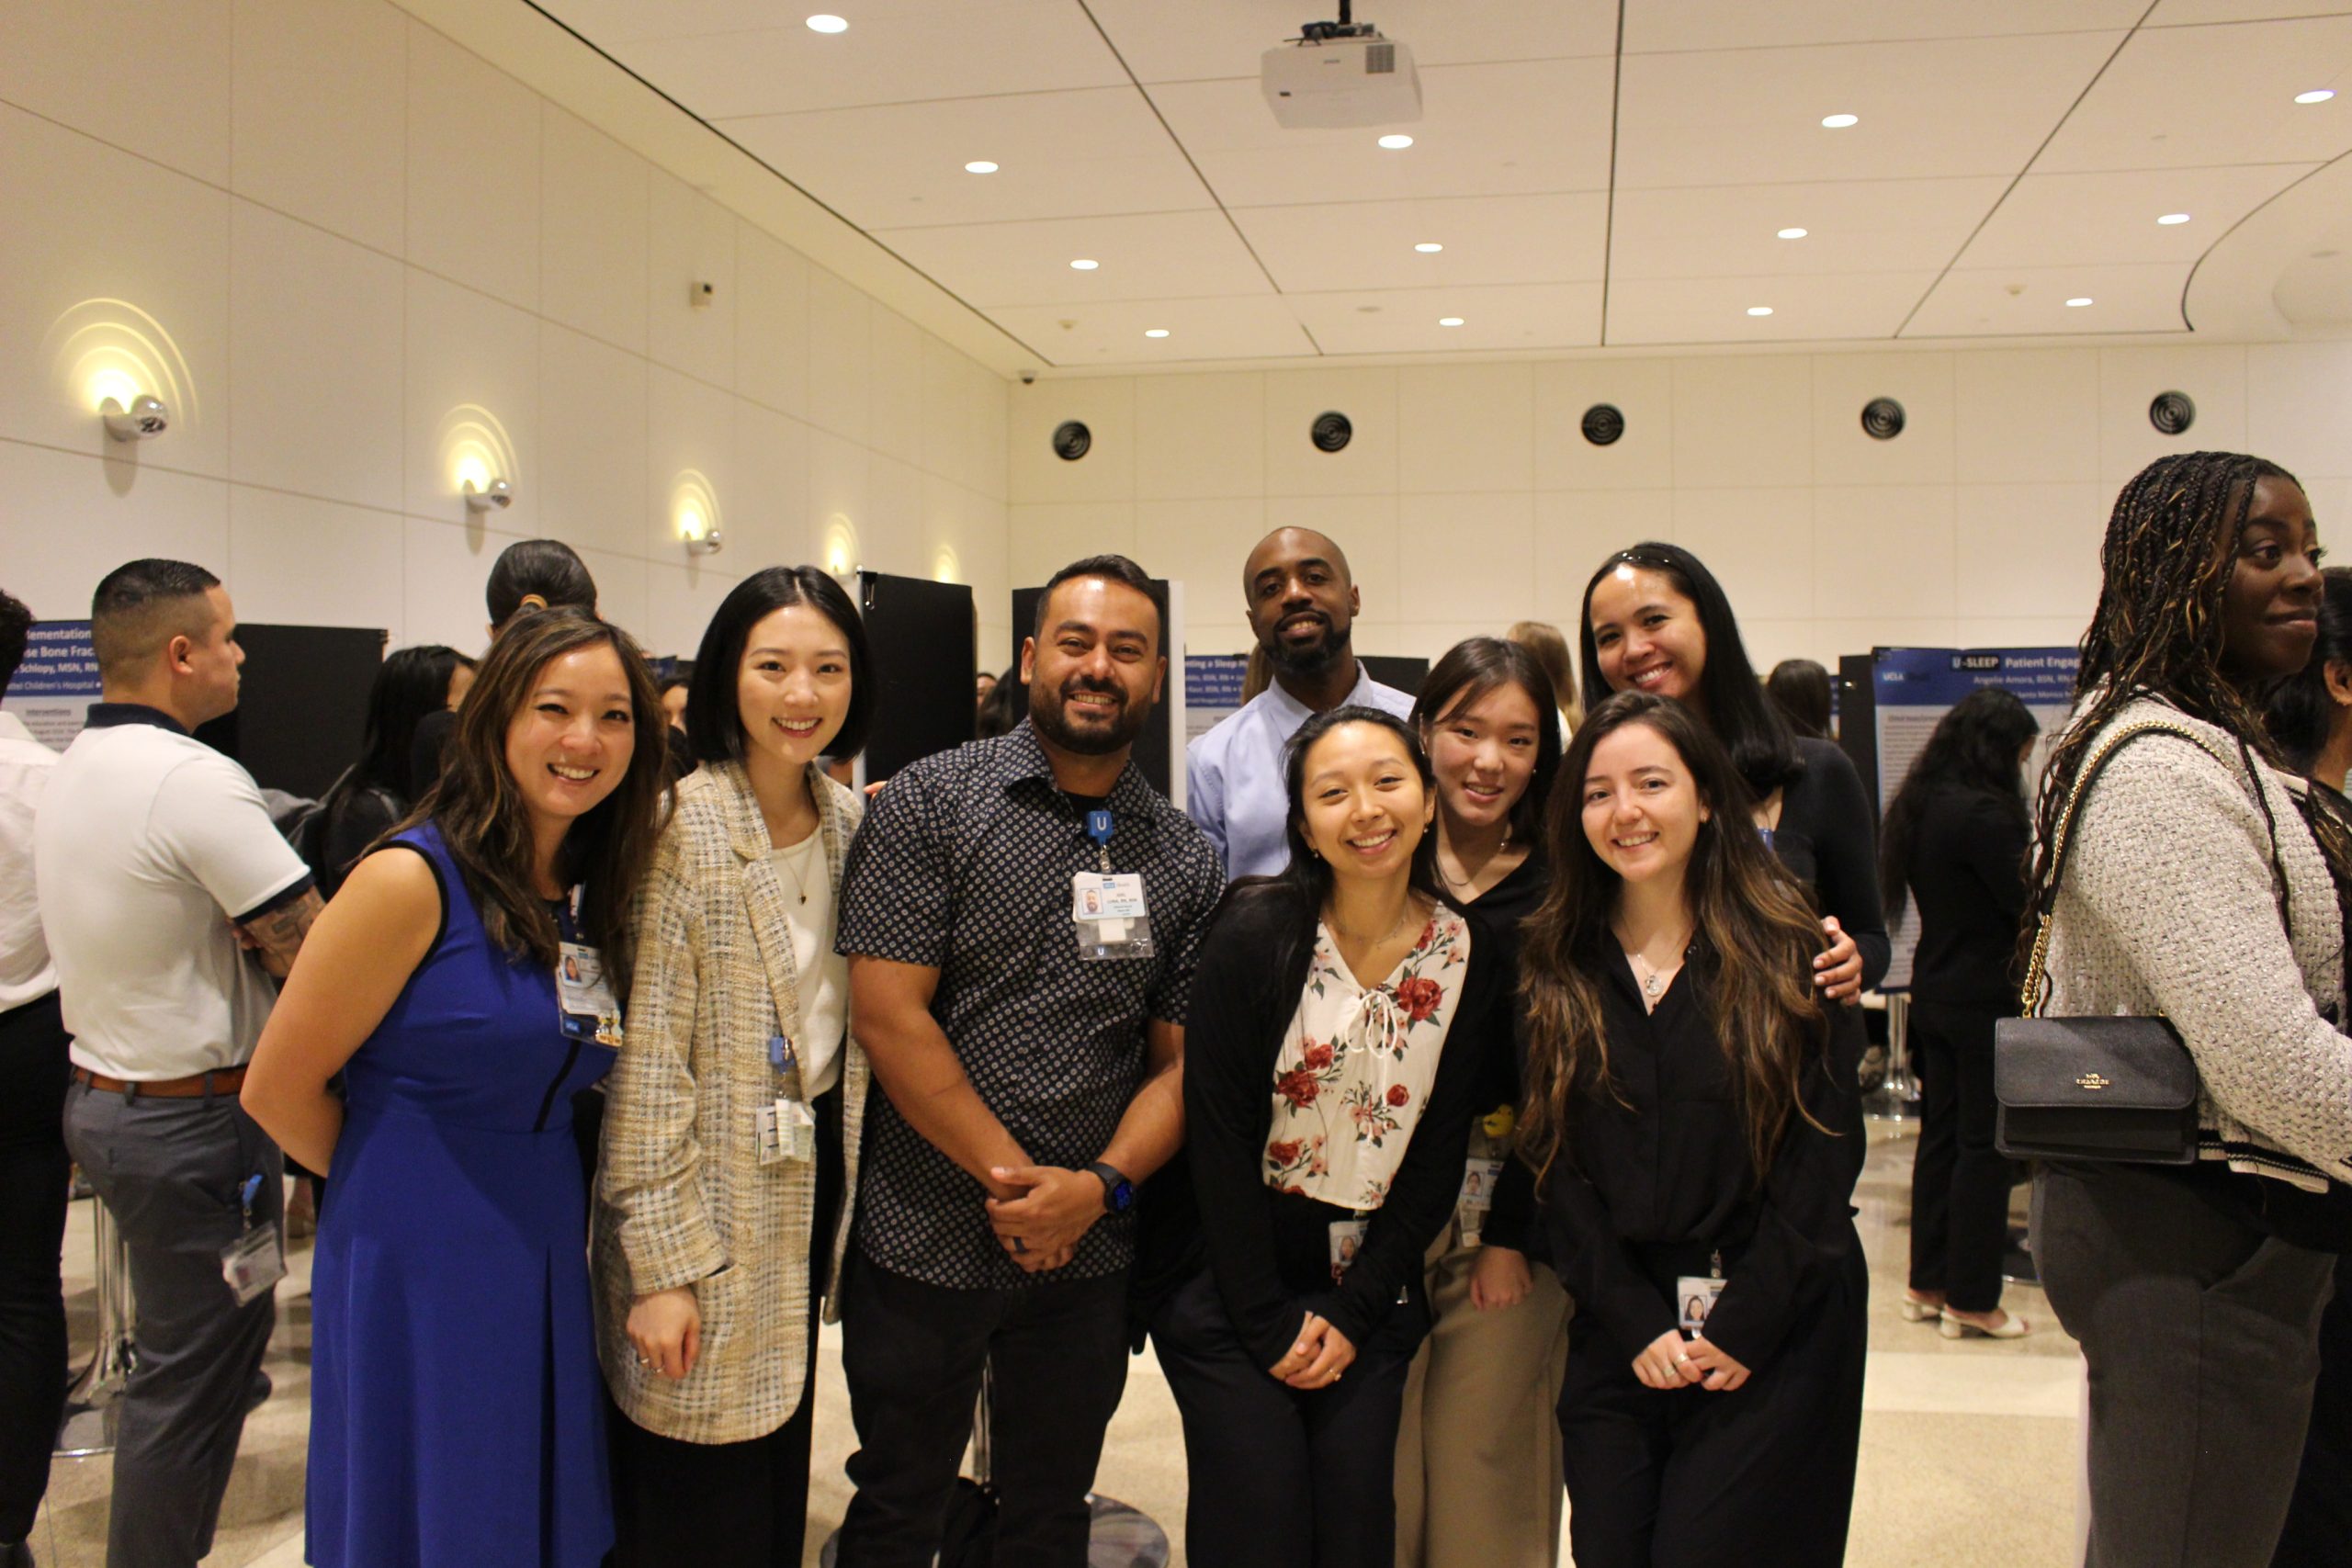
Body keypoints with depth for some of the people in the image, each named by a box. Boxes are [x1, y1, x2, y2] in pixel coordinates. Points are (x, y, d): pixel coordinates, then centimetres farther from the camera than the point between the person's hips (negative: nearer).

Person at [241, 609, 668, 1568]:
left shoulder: (596, 892, 4)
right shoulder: (414, 880, -17)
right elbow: (278, 1090, -11)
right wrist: (406, 1188, 0)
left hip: (546, 1262, 6)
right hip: (417, 1267, -6)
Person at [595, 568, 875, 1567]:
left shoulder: (853, 823, 4)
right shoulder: (678, 831, -16)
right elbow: (644, 1063, -17)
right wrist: (660, 1265, -18)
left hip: (816, 1174, 6)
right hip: (709, 1205, -6)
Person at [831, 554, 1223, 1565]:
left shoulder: (1184, 861, 3)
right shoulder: (929, 803, -7)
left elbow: (1180, 1059, 3)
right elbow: (887, 1014, -13)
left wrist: (1100, 1186, -14)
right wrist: (1015, 1176, -15)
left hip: (1087, 1254, 3)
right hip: (922, 1243, -2)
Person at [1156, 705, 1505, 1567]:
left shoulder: (1470, 954, -3)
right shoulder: (1256, 933, -14)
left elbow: (1437, 1154, 1)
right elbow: (1218, 1136, -12)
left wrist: (1354, 1314, -3)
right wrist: (1269, 1323, -11)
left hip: (1370, 1295, 3)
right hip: (1233, 1286, -3)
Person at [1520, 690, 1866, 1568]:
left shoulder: (1786, 951, -2)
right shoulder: (1555, 968, 4)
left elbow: (1826, 1148, -5)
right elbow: (1556, 1162, 1)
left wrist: (1745, 1324, -10)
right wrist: (1635, 1322, -8)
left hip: (1775, 1331, -2)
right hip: (1616, 1336, 2)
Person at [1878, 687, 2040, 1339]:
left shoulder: (1919, 805, 8)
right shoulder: (1981, 814, -20)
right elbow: (2029, 900, -15)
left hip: (1933, 992, 9)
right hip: (1986, 998, -9)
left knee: (1939, 1136, 14)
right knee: (1984, 1146, 0)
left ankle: (1928, 1283, 21)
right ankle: (1970, 1298, 7)